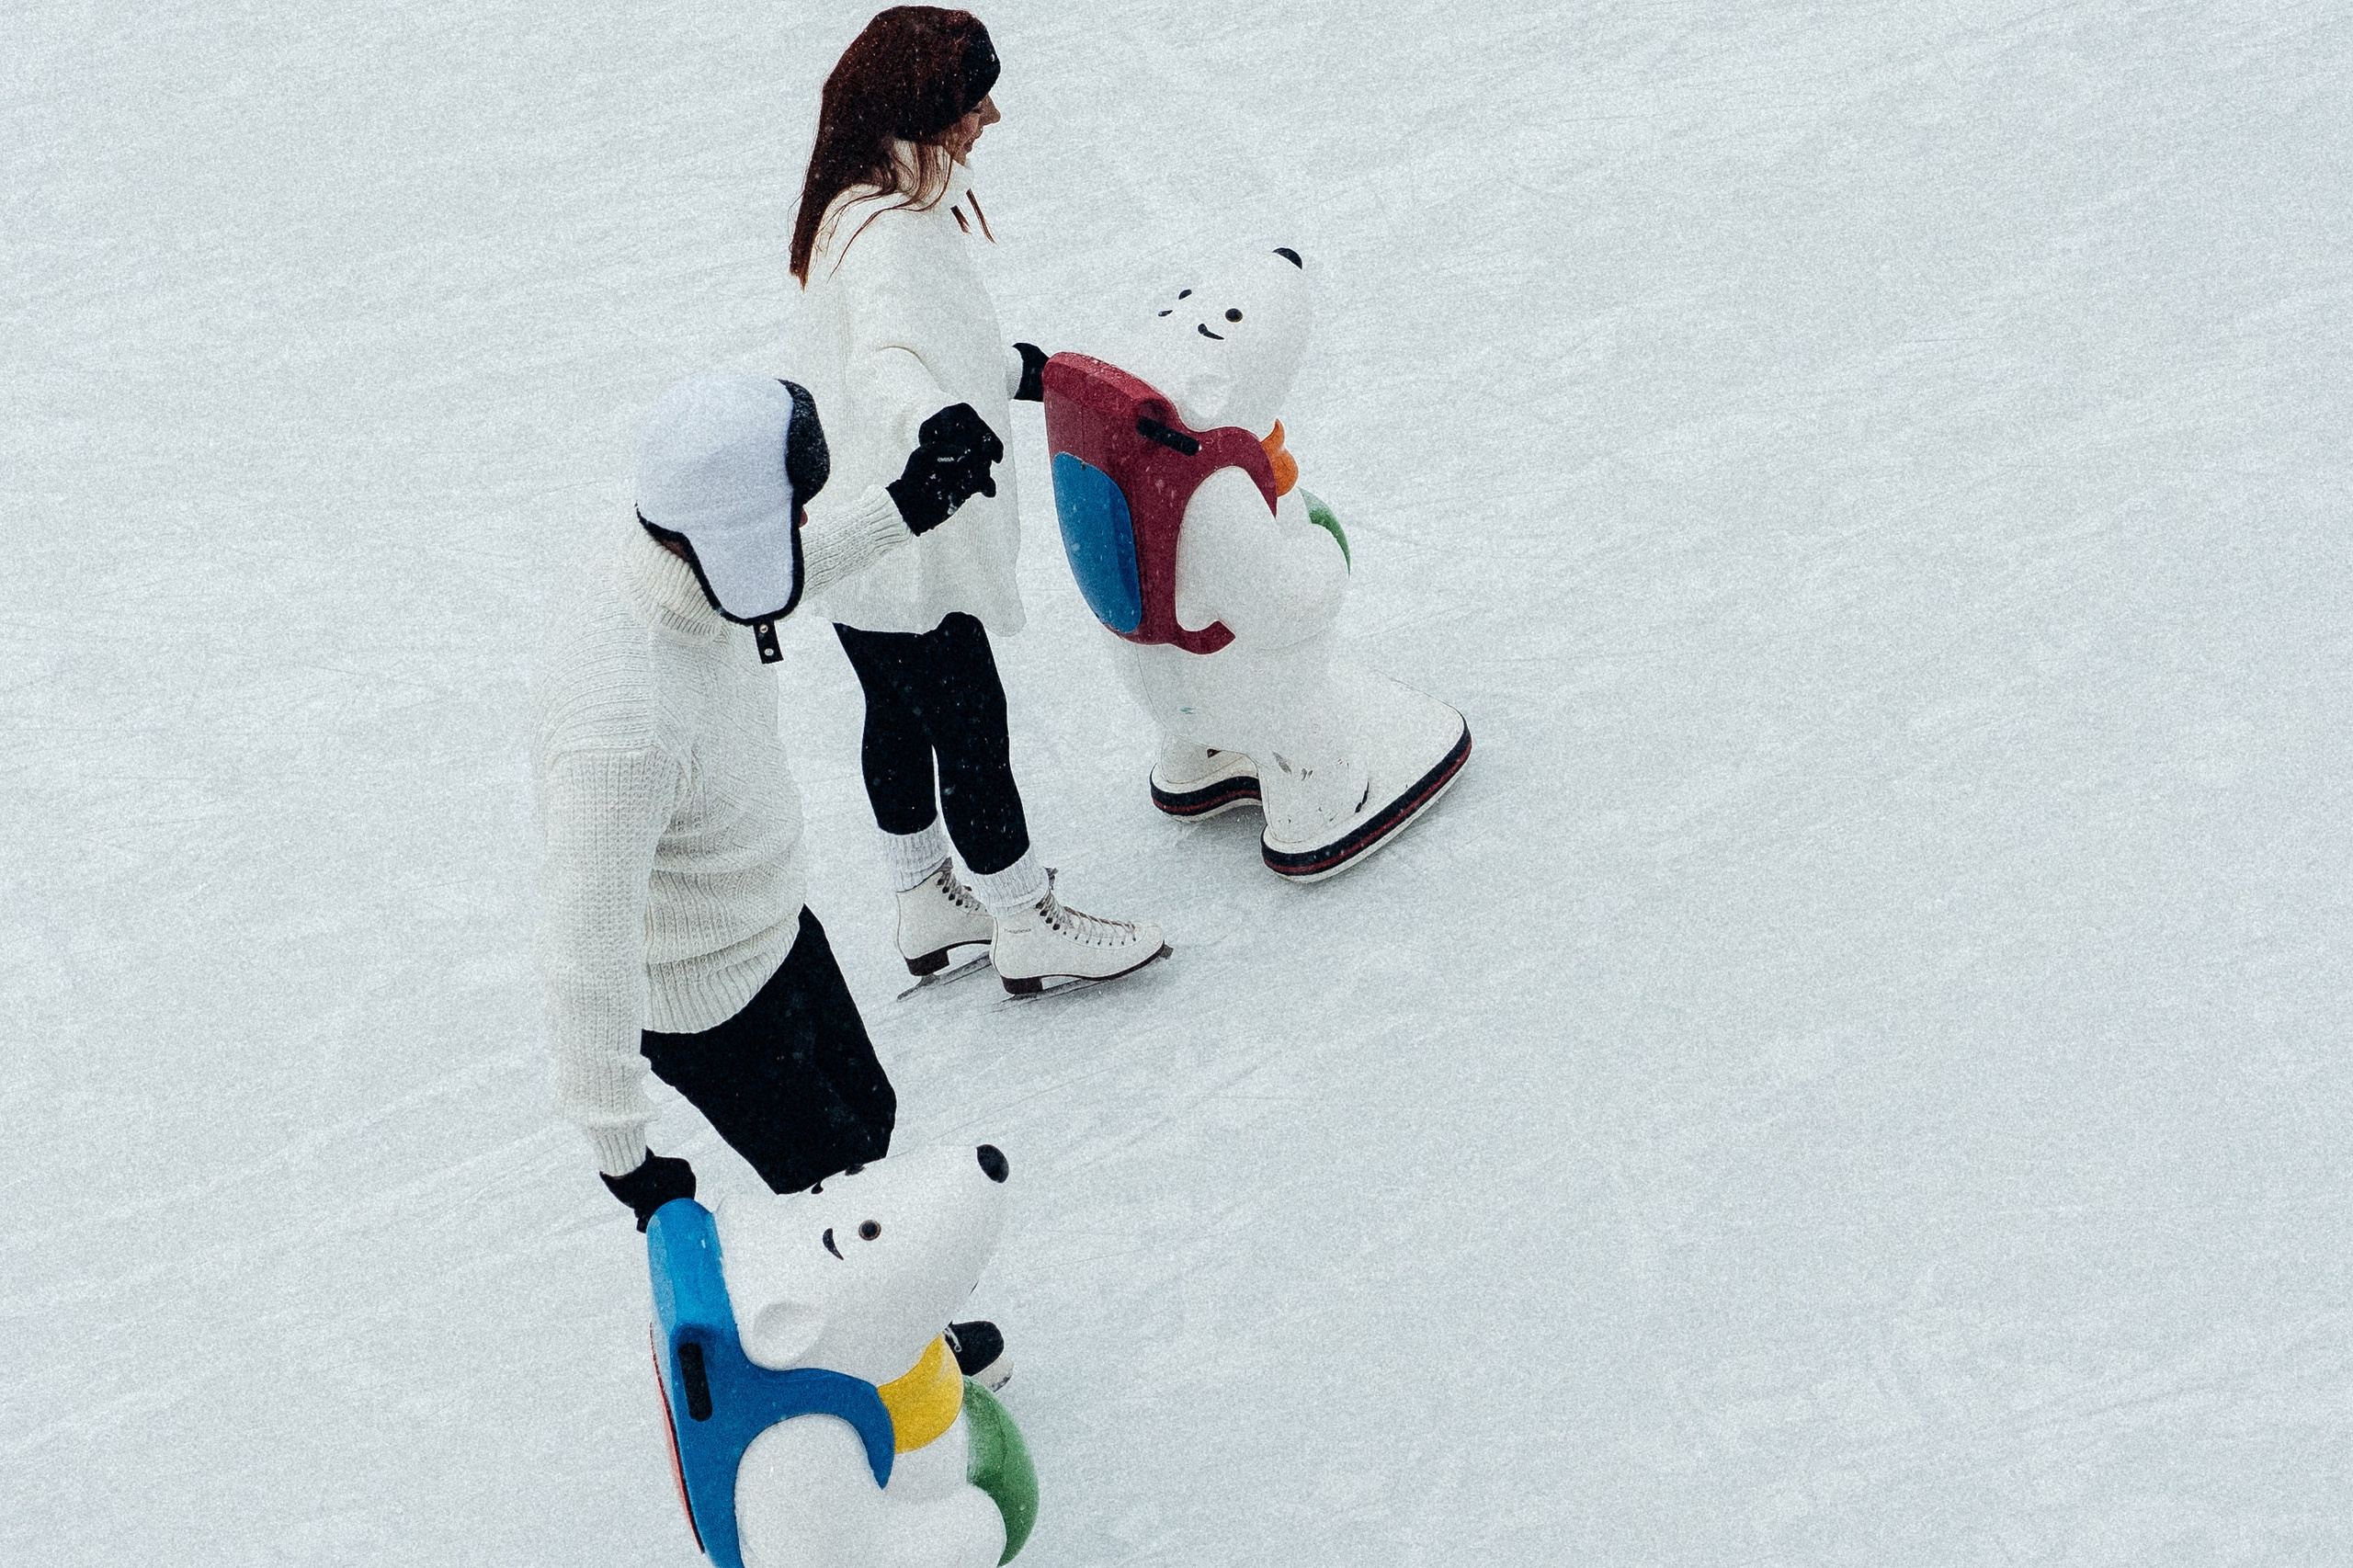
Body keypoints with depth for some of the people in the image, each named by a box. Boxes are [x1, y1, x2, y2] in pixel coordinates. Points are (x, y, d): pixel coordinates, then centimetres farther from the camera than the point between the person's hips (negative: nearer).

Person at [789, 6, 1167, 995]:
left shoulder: (876, 205, 3)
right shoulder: (889, 235, -31)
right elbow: (886, 355, -50)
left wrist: (1015, 369, 30)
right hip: (900, 547, -10)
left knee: (900, 714, 24)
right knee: (970, 728, 7)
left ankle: (927, 907, 43)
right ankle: (1027, 930, 25)